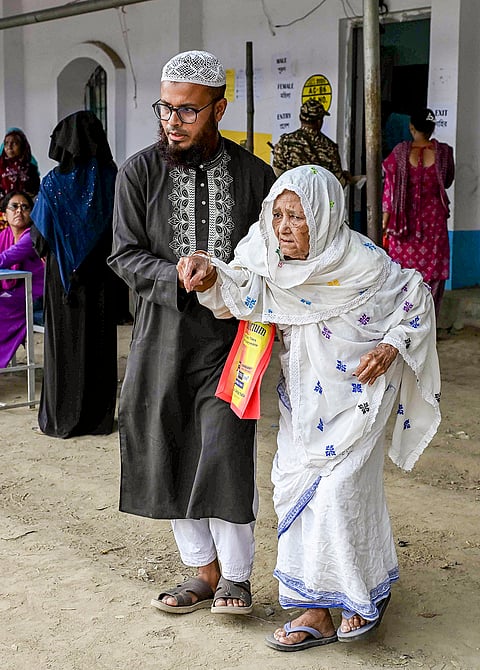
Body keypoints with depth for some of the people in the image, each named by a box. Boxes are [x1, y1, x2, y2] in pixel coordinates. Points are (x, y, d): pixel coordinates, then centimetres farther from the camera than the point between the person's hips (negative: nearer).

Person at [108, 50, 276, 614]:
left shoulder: (254, 174, 2)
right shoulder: (139, 171, 2)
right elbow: (125, 254, -1)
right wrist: (179, 278, -18)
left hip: (228, 335, -2)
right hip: (162, 334, 2)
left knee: (225, 453, -6)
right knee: (169, 456, 7)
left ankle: (235, 575, 15)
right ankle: (204, 571, 25)